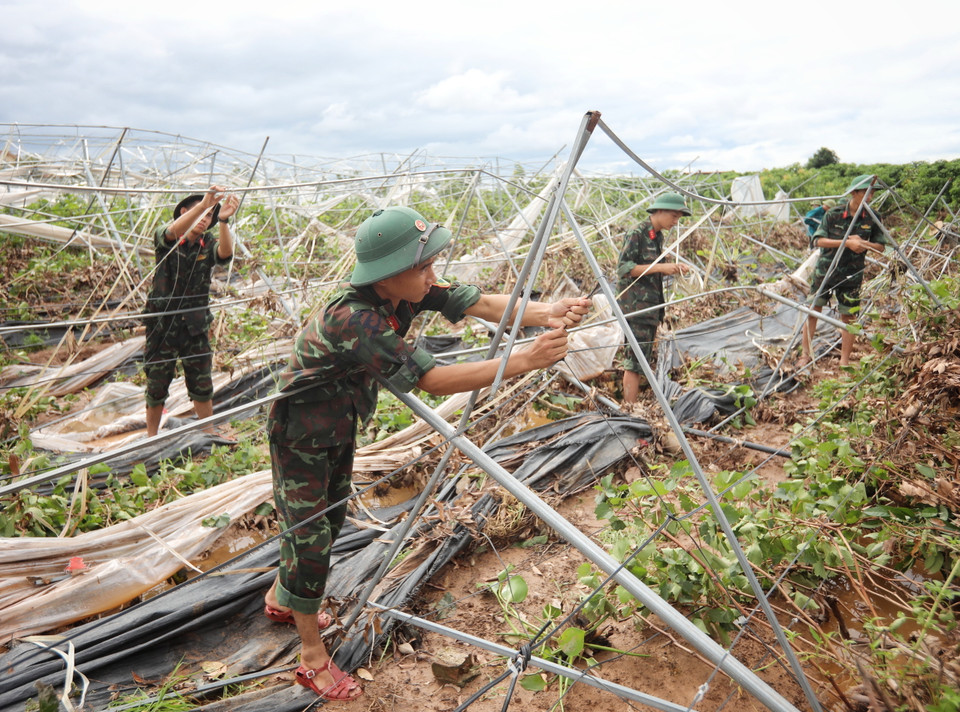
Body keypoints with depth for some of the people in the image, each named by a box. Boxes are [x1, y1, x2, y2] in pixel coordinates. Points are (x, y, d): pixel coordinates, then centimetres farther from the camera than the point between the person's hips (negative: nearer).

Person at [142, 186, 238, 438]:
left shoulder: (208, 244, 0)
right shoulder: (165, 238, -7)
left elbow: (225, 253, -23)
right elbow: (173, 232, -32)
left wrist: (223, 221, -41)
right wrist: (204, 204, -45)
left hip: (195, 324, 3)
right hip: (162, 324, -2)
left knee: (202, 381, 10)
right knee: (157, 382, 7)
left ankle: (209, 431, 26)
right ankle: (151, 436, 23)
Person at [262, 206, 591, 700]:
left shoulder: (409, 290, -15)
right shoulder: (354, 319, -38)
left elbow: (481, 304, -20)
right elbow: (433, 381, -41)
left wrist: (544, 313, -37)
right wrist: (525, 360, -43)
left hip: (340, 428, 8)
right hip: (300, 435, -8)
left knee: (329, 520, 22)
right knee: (310, 537, 1)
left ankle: (280, 599, 49)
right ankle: (313, 661, 22)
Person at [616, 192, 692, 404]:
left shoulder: (658, 236, 16)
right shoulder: (637, 234, -11)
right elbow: (623, 268, -18)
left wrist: (673, 268, 6)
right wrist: (660, 267, -21)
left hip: (652, 306, 10)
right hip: (635, 306, -9)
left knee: (644, 360, 12)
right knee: (635, 362, -10)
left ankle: (630, 406, 19)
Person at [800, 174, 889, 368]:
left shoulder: (872, 219, -3)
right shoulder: (833, 214, -10)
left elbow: (880, 247, 3)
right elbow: (817, 240, -14)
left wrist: (862, 243, -17)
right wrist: (847, 243, -23)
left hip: (852, 274, 1)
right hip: (825, 270, -1)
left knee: (848, 317, 5)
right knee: (813, 310, 3)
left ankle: (844, 361, 15)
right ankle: (806, 354, 16)